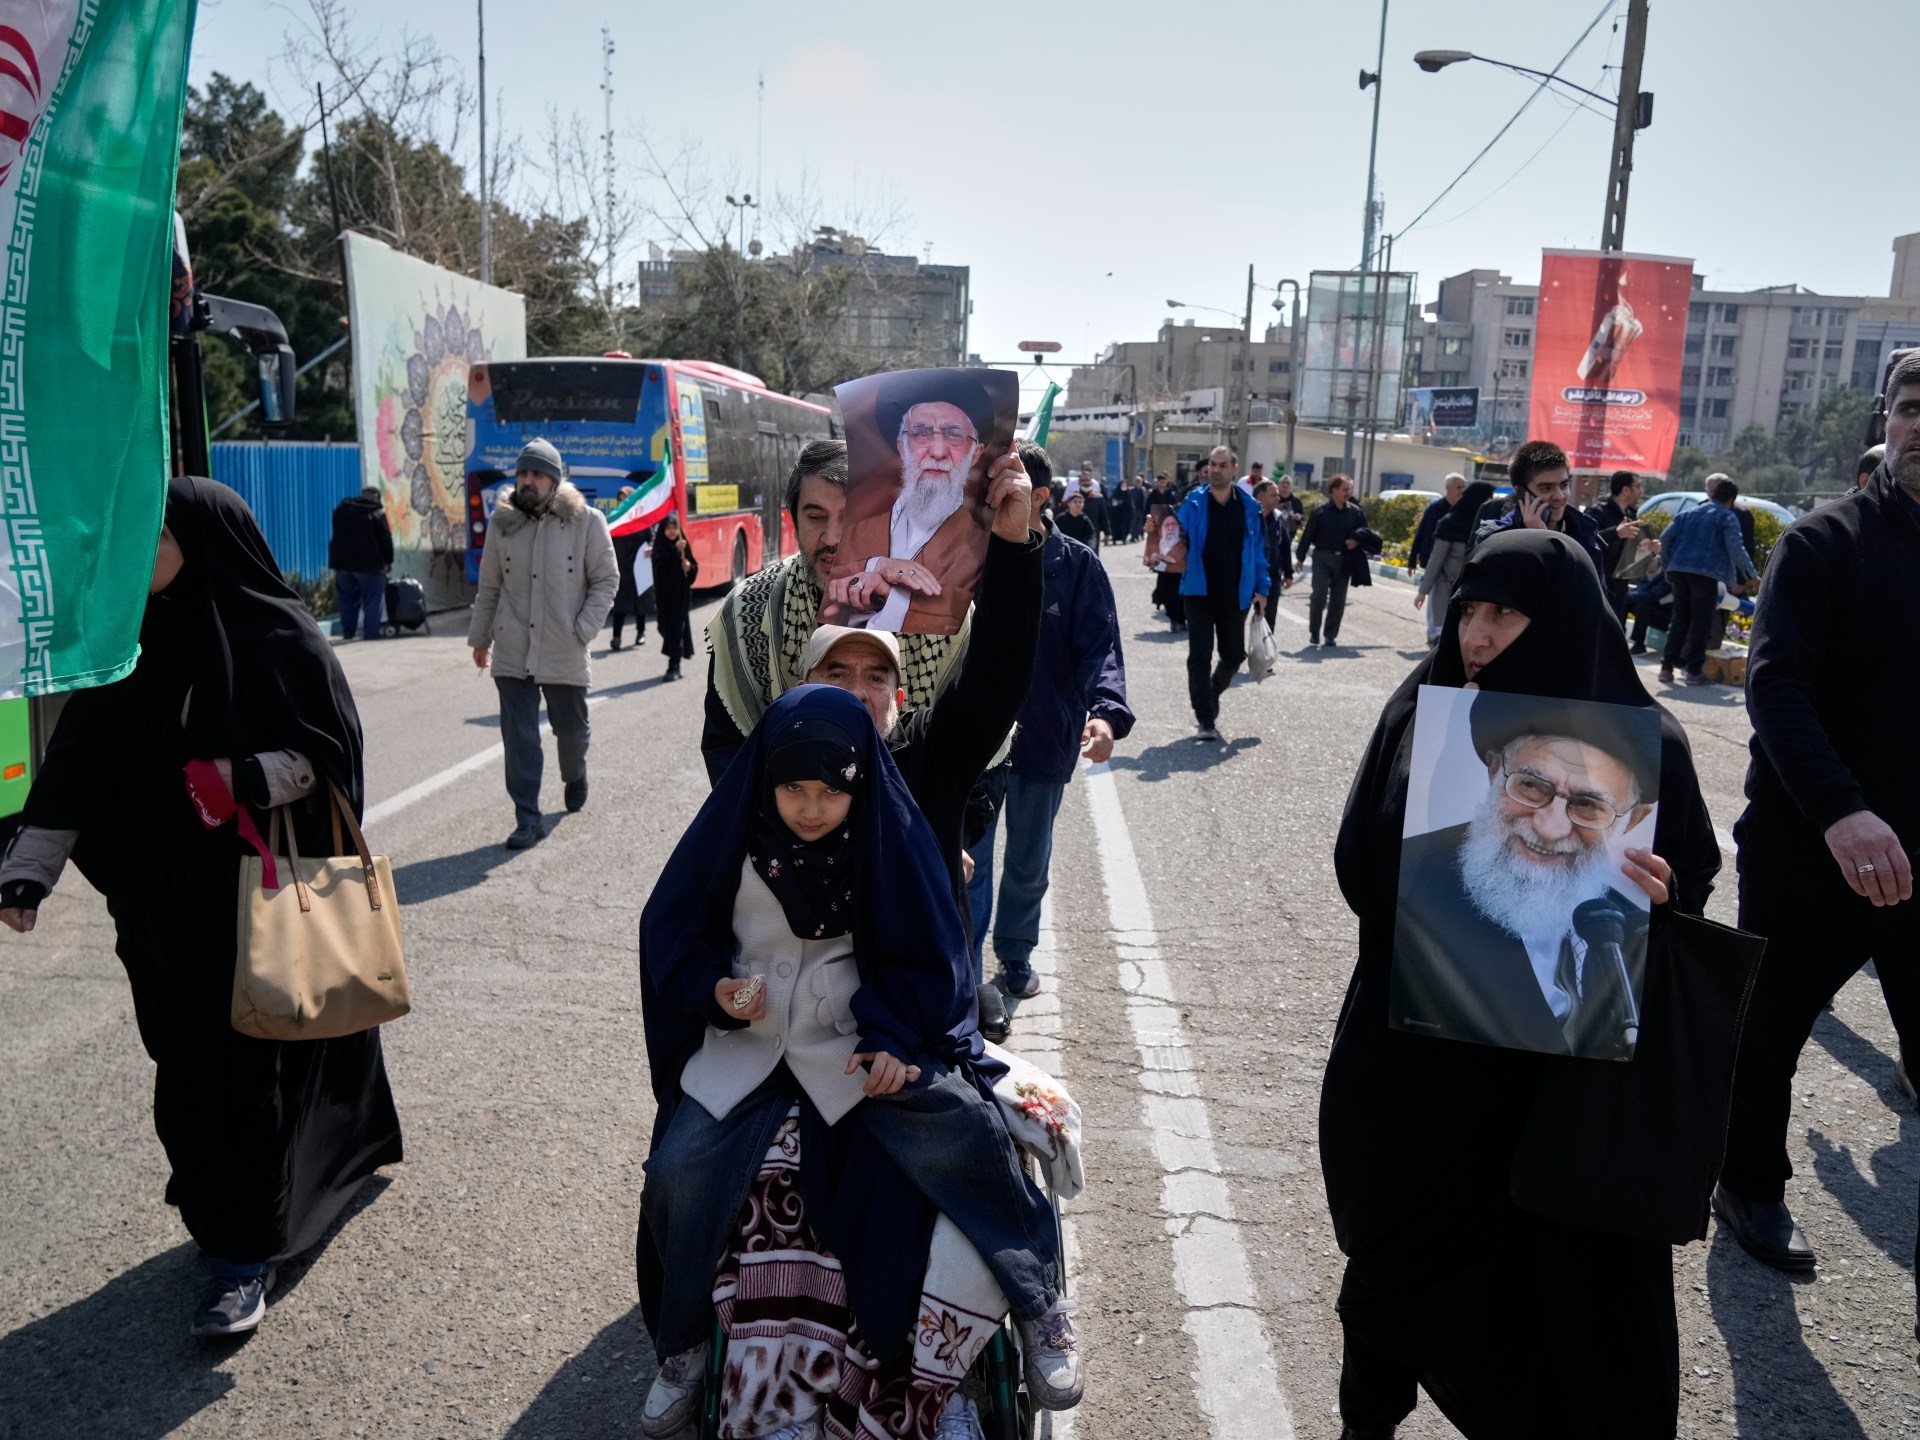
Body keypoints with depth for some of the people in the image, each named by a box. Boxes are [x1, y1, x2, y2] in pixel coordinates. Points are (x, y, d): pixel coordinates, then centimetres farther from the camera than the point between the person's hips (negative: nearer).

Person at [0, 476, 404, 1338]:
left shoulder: (277, 636, -10)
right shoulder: (133, 640, 4)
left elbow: (334, 746, -8)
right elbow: (78, 758, 1)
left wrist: (251, 779, -23)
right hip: (165, 894, 6)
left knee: (244, 1059, -1)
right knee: (190, 1057, 13)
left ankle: (246, 1250, 10)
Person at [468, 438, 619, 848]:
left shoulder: (586, 521, -5)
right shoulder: (502, 523, 4)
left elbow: (606, 580, -2)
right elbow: (489, 586, 14)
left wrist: (583, 630, -11)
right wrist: (480, 636, 18)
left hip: (564, 655, -1)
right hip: (512, 653, 2)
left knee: (571, 728, 14)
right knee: (519, 737, -1)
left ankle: (574, 777, 46)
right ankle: (528, 820, 7)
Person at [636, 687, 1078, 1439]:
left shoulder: (887, 832, -10)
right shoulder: (733, 827, -8)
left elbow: (924, 952, -2)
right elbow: (671, 928, 3)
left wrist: (895, 1036, -17)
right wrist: (713, 985, -16)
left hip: (861, 1033, -1)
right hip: (747, 1035, 2)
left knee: (962, 1131, -22)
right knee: (680, 1172, -16)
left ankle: (1038, 1306, 1)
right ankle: (682, 1348, 12)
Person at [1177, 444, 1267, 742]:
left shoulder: (1249, 507, 1)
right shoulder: (1193, 503, -4)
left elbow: (1258, 551, 6)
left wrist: (1261, 588, 4)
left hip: (1235, 595, 2)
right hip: (1200, 592, -2)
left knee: (1234, 655, 12)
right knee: (1200, 656, -2)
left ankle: (1210, 696, 39)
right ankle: (1204, 719, 5)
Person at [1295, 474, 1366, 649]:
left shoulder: (1356, 512, 4)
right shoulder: (1320, 511, -4)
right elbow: (1308, 535, -1)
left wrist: (1357, 541, -10)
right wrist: (1300, 557, -2)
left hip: (1344, 560, 3)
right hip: (1322, 557, -3)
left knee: (1338, 598, 5)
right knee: (1319, 592, -13)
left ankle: (1331, 634, 15)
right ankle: (1314, 631, 3)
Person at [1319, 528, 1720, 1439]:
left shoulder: (1643, 742, -6)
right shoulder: (1424, 708, -3)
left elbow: (1693, 887, 0)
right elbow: (1360, 861, -4)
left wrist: (1661, 899, -22)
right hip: (1410, 1052, 2)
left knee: (1553, 1270, 8)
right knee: (1396, 1253, 17)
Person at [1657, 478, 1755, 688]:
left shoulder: (1690, 512, 18)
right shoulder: (1727, 517, 2)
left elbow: (1666, 538, 12)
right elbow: (1735, 549, -9)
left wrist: (1670, 562, 23)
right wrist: (1751, 574, -1)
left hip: (1678, 570, 5)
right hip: (1705, 574, -5)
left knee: (1679, 619, 11)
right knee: (1701, 622, 2)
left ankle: (1667, 667, 7)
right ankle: (1694, 670, 1)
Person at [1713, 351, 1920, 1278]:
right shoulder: (1827, 542, -10)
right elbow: (1773, 684, -22)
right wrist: (1841, 811, -36)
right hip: (1811, 845, -3)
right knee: (1769, 1029, 13)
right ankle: (1752, 1189, 33)